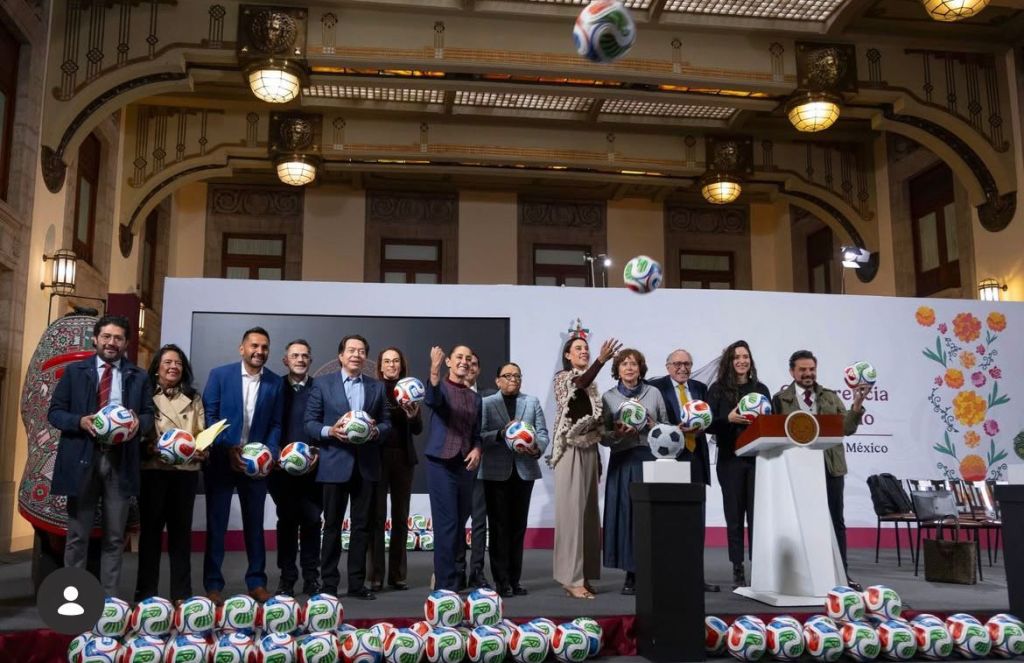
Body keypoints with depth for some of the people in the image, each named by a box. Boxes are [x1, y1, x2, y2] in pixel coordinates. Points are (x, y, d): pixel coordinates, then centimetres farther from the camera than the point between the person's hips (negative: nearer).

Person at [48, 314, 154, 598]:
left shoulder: (138, 376, 10)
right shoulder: (75, 371, 7)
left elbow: (149, 413, 9)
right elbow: (54, 412, 4)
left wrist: (139, 423, -14)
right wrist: (80, 421, -15)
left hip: (120, 461, 1)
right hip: (82, 459, -1)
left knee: (114, 537, 7)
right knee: (77, 535, 7)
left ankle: (110, 598, 16)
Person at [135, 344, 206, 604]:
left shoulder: (194, 398, 13)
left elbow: (202, 433, 8)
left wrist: (202, 450, -11)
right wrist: (148, 447, -19)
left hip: (186, 470, 2)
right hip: (152, 470, -2)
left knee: (181, 530, 7)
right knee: (151, 529, 3)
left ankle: (181, 593, 12)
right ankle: (146, 593, 11)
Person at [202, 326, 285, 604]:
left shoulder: (275, 382, 2)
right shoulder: (220, 375, -3)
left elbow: (275, 424, 4)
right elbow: (209, 416, -6)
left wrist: (270, 452, -12)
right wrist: (227, 449, -14)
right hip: (221, 461, -2)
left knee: (255, 523, 10)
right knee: (216, 524, 6)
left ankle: (256, 582, 20)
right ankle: (213, 584, 15)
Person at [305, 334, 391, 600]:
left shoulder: (377, 387, 11)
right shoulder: (323, 384, 4)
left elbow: (387, 423, 9)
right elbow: (310, 423, 1)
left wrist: (375, 431, -12)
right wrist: (329, 431, -17)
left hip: (366, 465, 2)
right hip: (335, 464, -2)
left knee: (361, 526, 6)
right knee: (332, 525, 4)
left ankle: (357, 583, 14)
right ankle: (329, 583, 13)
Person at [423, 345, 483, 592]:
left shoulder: (475, 397, 14)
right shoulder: (440, 386, -2)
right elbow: (431, 401, -26)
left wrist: (477, 449, -5)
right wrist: (434, 370, -43)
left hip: (466, 465, 6)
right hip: (441, 463, -5)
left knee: (460, 522, 11)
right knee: (446, 523, -7)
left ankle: (446, 574, 27)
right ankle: (446, 584, -2)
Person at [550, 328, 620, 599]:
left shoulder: (591, 384, 15)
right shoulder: (562, 377, -4)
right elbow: (581, 382, -29)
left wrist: (599, 460, 15)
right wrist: (602, 360, -45)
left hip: (589, 451, 7)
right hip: (570, 451, -7)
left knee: (587, 512, 8)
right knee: (571, 511, -7)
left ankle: (582, 575, 16)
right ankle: (572, 578, -4)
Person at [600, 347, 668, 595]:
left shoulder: (654, 393, 8)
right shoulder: (608, 397, 7)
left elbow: (667, 426, 12)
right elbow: (603, 436, 5)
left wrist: (656, 427, -8)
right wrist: (617, 433, -14)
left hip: (650, 459, 0)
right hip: (622, 461, 0)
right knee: (626, 515, -1)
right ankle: (630, 574, 6)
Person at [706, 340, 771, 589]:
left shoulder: (761, 389, 10)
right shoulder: (718, 389, 3)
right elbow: (708, 425, -2)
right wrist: (729, 419, -17)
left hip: (758, 458, 2)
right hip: (730, 459, -1)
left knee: (757, 513, -1)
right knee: (734, 515, 2)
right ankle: (738, 570, 8)